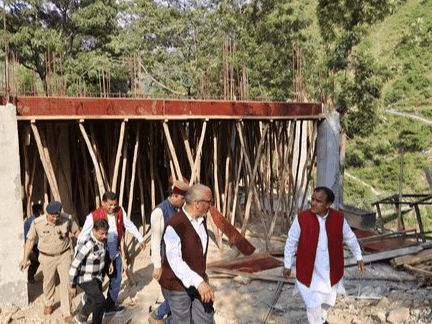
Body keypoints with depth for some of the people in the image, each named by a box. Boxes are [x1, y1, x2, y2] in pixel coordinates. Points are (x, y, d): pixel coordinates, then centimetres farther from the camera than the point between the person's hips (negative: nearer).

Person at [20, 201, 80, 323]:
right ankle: (48, 304, 47)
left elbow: (76, 231, 0)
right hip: (47, 257, 1)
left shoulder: (67, 219, -19)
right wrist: (25, 259, -2)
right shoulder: (37, 223, -19)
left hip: (64, 255, -1)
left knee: (66, 282, -4)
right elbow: (30, 240, -4)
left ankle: (66, 312, 8)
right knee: (48, 282, 18)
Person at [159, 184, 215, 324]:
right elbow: (174, 261, -34)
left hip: (198, 279, 7)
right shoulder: (175, 225, -26)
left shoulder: (201, 220, -1)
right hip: (177, 285, -7)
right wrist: (198, 282, -45)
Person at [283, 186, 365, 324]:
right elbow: (291, 242, -7)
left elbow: (350, 238, 6)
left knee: (328, 299, 24)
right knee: (313, 304, 3)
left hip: (331, 271, 3)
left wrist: (359, 258, 14)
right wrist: (287, 265, -1)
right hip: (309, 272, -3)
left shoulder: (339, 219, -12)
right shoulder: (301, 219, -18)